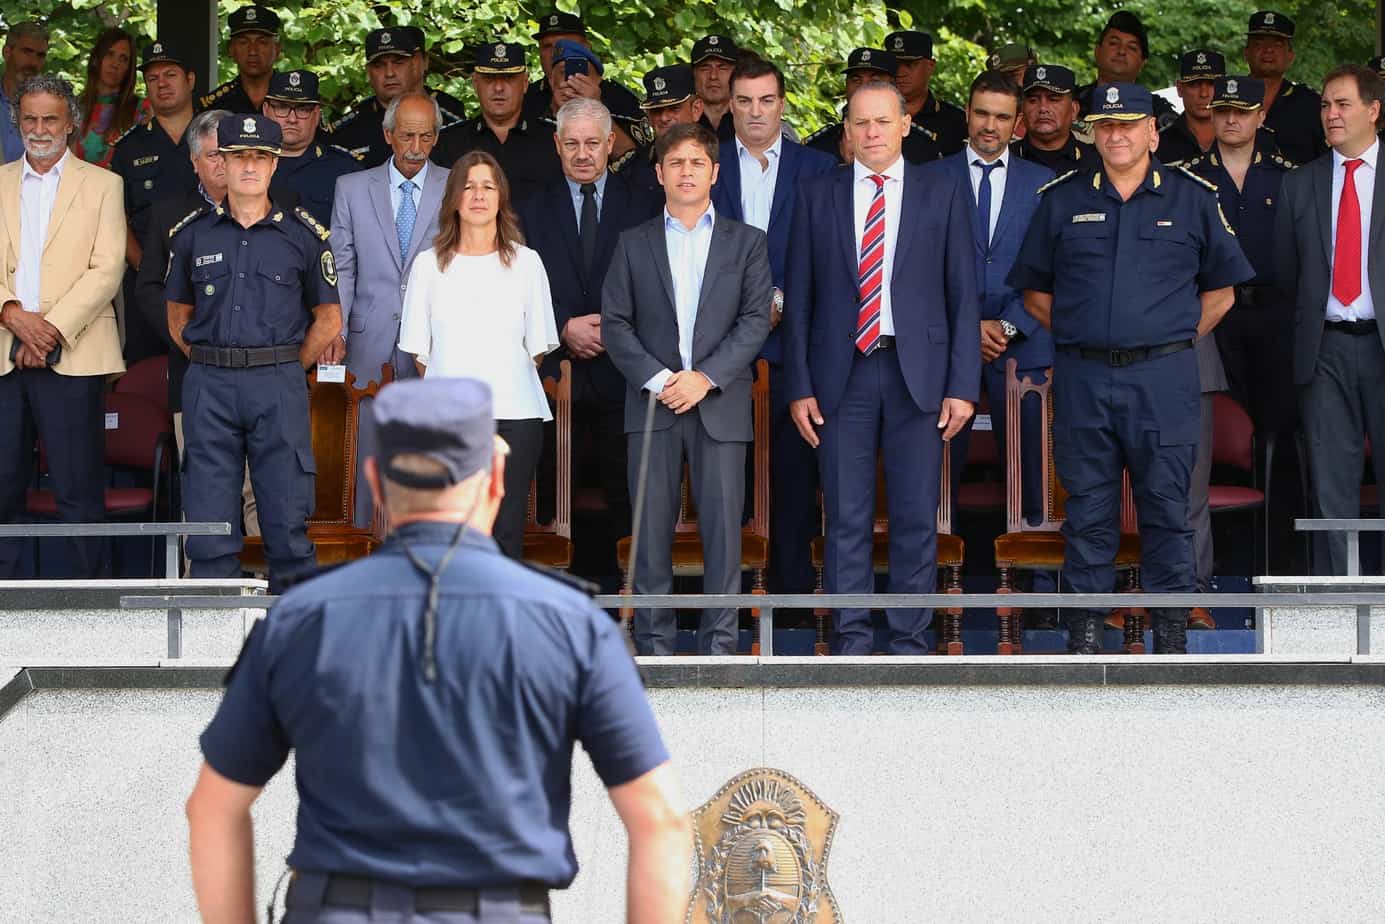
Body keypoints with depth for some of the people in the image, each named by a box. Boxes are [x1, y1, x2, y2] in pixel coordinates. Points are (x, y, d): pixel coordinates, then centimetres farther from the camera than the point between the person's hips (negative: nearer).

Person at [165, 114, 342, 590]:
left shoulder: (304, 234, 5)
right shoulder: (193, 234, 9)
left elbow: (328, 320, 10)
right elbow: (178, 316, 17)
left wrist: (286, 370, 5)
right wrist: (211, 364, 8)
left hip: (279, 388, -1)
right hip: (208, 388, 1)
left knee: (288, 514, -1)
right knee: (210, 519, 1)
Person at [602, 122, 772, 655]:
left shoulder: (746, 242, 10)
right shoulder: (634, 244, 12)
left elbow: (755, 320, 1)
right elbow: (615, 324, 6)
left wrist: (705, 377, -11)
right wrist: (656, 379, -9)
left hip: (719, 404, -1)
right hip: (652, 404, 1)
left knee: (723, 526, -4)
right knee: (651, 529, -1)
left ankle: (719, 643, 0)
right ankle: (653, 645, 3)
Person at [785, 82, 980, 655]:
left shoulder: (944, 193, 6)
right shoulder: (817, 197, 8)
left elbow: (963, 293, 4)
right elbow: (798, 300, 8)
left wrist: (963, 386, -3)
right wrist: (799, 387, 0)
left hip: (918, 373, 0)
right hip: (842, 373, 0)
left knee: (916, 518, 1)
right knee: (846, 518, 0)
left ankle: (908, 640, 8)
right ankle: (852, 641, 6)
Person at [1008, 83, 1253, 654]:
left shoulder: (1193, 200, 7)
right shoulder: (1062, 201, 9)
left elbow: (1220, 289, 13)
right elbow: (1034, 290, 16)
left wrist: (1176, 340, 6)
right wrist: (1076, 334, 7)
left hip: (1164, 378, -1)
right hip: (1083, 380, 1)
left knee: (1166, 509, 0)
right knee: (1088, 510, 2)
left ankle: (1171, 637, 6)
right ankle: (1084, 635, 7)